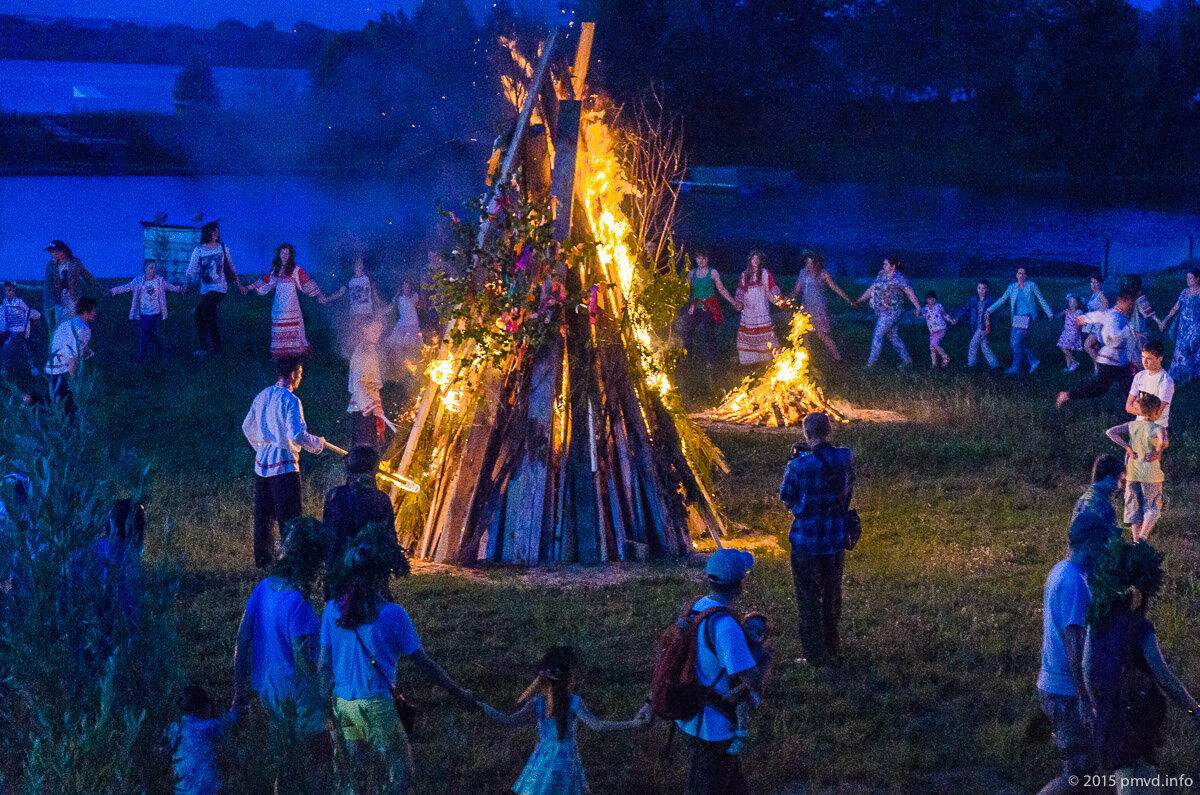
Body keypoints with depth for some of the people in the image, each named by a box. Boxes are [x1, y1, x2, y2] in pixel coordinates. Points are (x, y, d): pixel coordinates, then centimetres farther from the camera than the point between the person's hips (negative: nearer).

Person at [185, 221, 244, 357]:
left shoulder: (223, 248, 3)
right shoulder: (198, 250, 4)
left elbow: (231, 268, 12)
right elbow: (191, 270, 2)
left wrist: (239, 285, 16)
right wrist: (185, 285, -10)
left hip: (219, 288, -4)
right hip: (205, 289, 4)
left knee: (200, 313, -20)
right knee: (210, 319, 8)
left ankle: (204, 346, -15)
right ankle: (216, 346, 20)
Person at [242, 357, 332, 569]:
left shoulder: (262, 396, 8)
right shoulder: (290, 400, -15)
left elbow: (247, 427, 17)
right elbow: (296, 434, -23)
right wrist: (318, 443, -6)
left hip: (262, 461, 8)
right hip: (284, 463, -8)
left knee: (263, 513, 15)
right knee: (288, 516, -1)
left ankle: (263, 559, 24)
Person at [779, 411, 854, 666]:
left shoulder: (799, 467, -23)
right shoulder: (846, 458, -9)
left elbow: (787, 500, -9)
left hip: (807, 540, -5)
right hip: (837, 537, 5)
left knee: (809, 598, 9)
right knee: (832, 593, 22)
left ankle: (815, 655, 14)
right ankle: (832, 644, 37)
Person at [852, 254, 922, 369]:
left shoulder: (899, 279, -14)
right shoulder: (882, 274, 8)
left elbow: (910, 293, -10)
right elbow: (871, 289, 15)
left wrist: (918, 308, -10)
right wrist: (858, 301, 12)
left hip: (890, 313, -8)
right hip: (880, 312, 8)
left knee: (877, 336, -9)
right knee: (893, 337, 14)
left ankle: (871, 362, -3)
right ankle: (906, 359, 24)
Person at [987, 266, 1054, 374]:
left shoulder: (1031, 286, -3)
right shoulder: (1012, 287, 8)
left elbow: (1041, 300, 5)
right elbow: (1002, 300, 12)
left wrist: (1049, 313, 9)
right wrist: (989, 310, 7)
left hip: (1027, 317, -6)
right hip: (1017, 319, 6)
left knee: (1017, 342, -12)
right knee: (1013, 342, 3)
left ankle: (1015, 368, -3)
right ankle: (1033, 361, 15)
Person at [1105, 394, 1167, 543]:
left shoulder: (1131, 426, 1)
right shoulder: (1157, 429, -13)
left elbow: (1110, 432, -8)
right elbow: (1163, 442, -35)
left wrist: (1127, 448, -7)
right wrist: (1158, 452, -14)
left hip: (1132, 473, 4)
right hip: (1151, 474, -4)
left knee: (1134, 507, 15)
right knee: (1152, 508, 10)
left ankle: (1136, 540, 18)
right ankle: (1143, 537, -5)